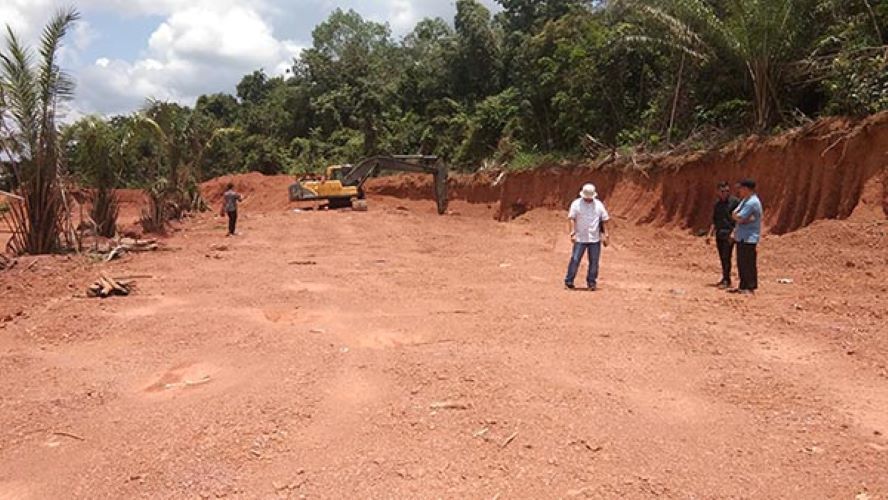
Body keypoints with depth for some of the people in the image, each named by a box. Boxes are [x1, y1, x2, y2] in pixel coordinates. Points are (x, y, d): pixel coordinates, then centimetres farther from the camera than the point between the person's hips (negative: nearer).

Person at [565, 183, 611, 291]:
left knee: (594, 261, 6)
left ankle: (591, 282, 17)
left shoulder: (599, 204, 8)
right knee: (575, 260, -4)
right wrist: (572, 232, -16)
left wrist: (605, 233, 7)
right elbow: (571, 218, -7)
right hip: (580, 238, -3)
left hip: (595, 238, 3)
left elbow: (604, 220, 12)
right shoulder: (576, 204, -1)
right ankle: (569, 281, 5)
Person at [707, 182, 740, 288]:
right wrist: (710, 234, 13)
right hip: (719, 234, 6)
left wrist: (733, 233, -18)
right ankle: (725, 278, 18)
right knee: (722, 258, 9)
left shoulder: (735, 201, -5)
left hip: (729, 234, -6)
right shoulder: (718, 204, 14)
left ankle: (727, 280, -7)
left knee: (726, 257, -10)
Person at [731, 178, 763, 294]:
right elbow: (734, 214, 11)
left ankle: (750, 288, 0)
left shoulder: (753, 202, -17)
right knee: (741, 263, 14)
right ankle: (743, 286, 22)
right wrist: (744, 218, -6)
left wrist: (739, 217, 0)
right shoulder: (745, 200, 15)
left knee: (749, 264, -6)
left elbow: (739, 218, -19)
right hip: (741, 237, 10)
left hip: (749, 238, -10)